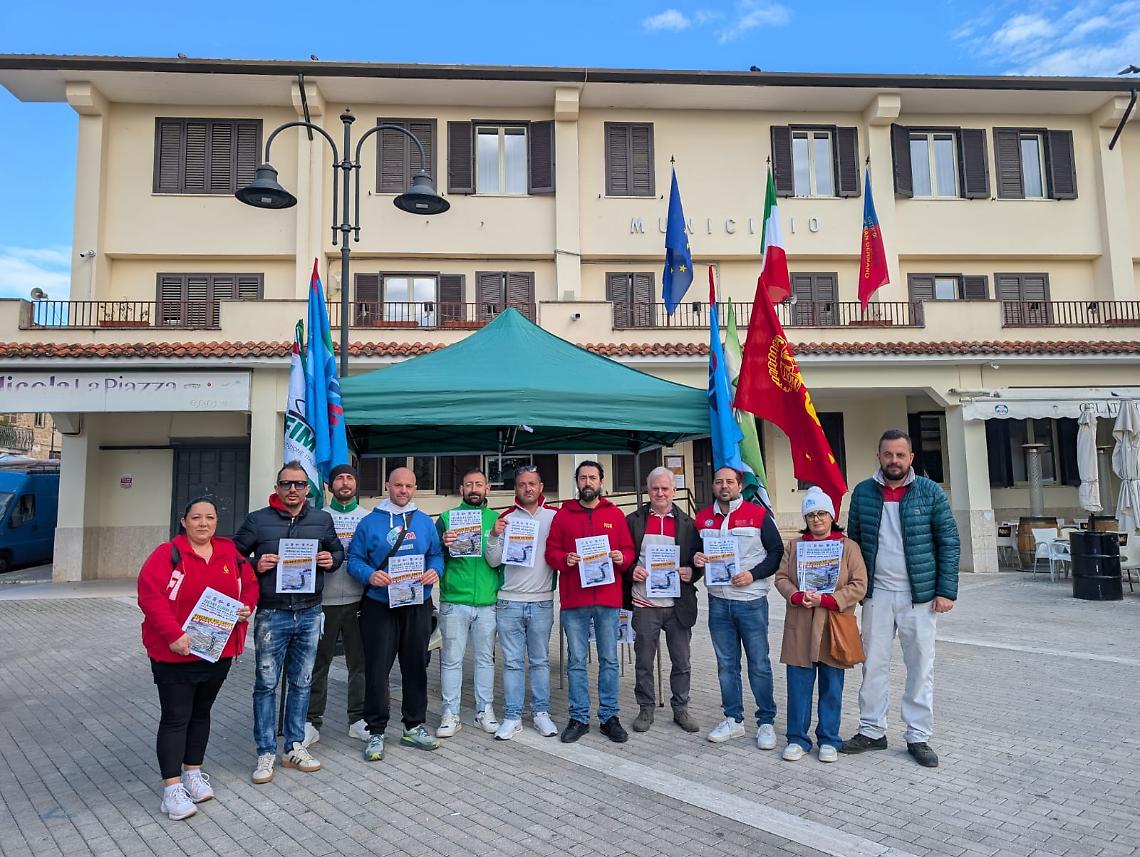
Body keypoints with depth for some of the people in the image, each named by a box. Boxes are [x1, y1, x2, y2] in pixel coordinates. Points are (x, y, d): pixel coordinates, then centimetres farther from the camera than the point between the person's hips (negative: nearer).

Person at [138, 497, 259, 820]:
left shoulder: (230, 553, 4)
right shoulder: (168, 553, -10)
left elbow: (250, 584, 12)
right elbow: (150, 593, -19)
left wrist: (247, 606, -9)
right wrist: (173, 634, -26)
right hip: (174, 653, -5)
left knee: (201, 712, 17)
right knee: (176, 718, 1)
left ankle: (193, 772, 32)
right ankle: (172, 788, 10)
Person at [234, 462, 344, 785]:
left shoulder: (322, 520, 6)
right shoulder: (257, 520, -1)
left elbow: (338, 551, 17)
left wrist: (331, 560, -5)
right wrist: (255, 566, -15)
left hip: (309, 614, 3)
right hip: (271, 615, -2)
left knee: (301, 683, 12)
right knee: (266, 684, 3)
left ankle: (294, 747, 24)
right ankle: (266, 753, 15)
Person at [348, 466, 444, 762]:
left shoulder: (425, 522, 9)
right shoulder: (370, 522, 0)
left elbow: (437, 554, 12)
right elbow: (354, 559, -2)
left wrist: (434, 571, -9)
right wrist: (370, 574, -21)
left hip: (417, 605, 3)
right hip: (379, 606, -3)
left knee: (416, 666, 11)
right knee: (376, 669, -1)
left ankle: (414, 726, 25)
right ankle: (375, 732, 13)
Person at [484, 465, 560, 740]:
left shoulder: (555, 516, 1)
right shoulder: (505, 518, 2)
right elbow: (493, 561, 0)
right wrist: (494, 536, -15)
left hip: (542, 602, 0)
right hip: (509, 602, 0)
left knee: (540, 661, 10)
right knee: (512, 661, 6)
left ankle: (541, 713, 22)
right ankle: (512, 717, 14)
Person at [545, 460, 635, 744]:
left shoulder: (615, 514, 8)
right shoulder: (563, 515, 8)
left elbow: (629, 550, 8)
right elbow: (551, 551, 5)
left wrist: (621, 558, -13)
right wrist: (565, 559, -14)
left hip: (608, 599, 0)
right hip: (574, 602, 0)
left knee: (609, 661, 7)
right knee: (577, 662, 7)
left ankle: (609, 717, 19)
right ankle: (579, 718, 18)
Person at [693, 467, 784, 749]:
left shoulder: (758, 514, -4)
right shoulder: (703, 518, 7)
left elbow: (777, 552, -3)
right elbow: (695, 551, 18)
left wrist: (753, 575, -15)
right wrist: (695, 559, -5)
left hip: (751, 601, -4)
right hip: (718, 601, 4)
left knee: (759, 664, 4)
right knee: (726, 664, 12)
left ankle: (766, 722, 17)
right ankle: (733, 720, 24)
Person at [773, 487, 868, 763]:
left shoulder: (848, 546, 1)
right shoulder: (794, 546, 9)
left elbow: (858, 585, -5)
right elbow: (781, 577, 5)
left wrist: (825, 600, -15)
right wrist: (798, 596, -14)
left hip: (834, 627, -1)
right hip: (799, 628, 2)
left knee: (832, 687, 8)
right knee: (798, 685, 6)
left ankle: (829, 740, 23)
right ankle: (797, 739, 18)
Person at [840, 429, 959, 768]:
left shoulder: (930, 492, -3)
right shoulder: (863, 492, 3)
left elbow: (949, 542, -2)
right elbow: (853, 541, 8)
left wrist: (946, 591, -7)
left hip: (919, 594, -1)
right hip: (877, 593, 2)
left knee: (921, 667, 7)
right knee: (874, 664, 8)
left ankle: (918, 737, 20)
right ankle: (872, 731, 21)